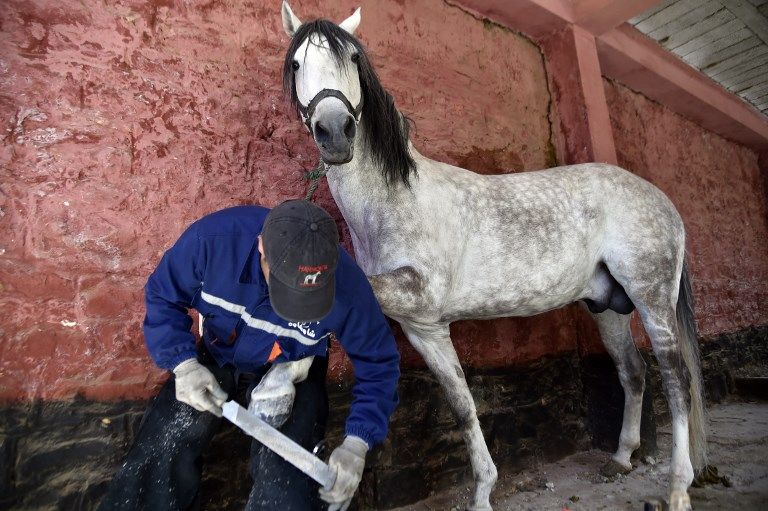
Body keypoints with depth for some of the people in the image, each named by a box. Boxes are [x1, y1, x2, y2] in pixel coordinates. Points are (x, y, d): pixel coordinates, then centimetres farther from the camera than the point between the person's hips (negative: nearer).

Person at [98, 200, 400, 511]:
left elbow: (378, 363, -18)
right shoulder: (213, 237, -31)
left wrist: (356, 444, -27)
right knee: (160, 453, -6)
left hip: (293, 367, -1)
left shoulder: (347, 287, -33)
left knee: (283, 476, -18)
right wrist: (183, 364, -25)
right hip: (218, 353, 2)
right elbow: (162, 296, -12)